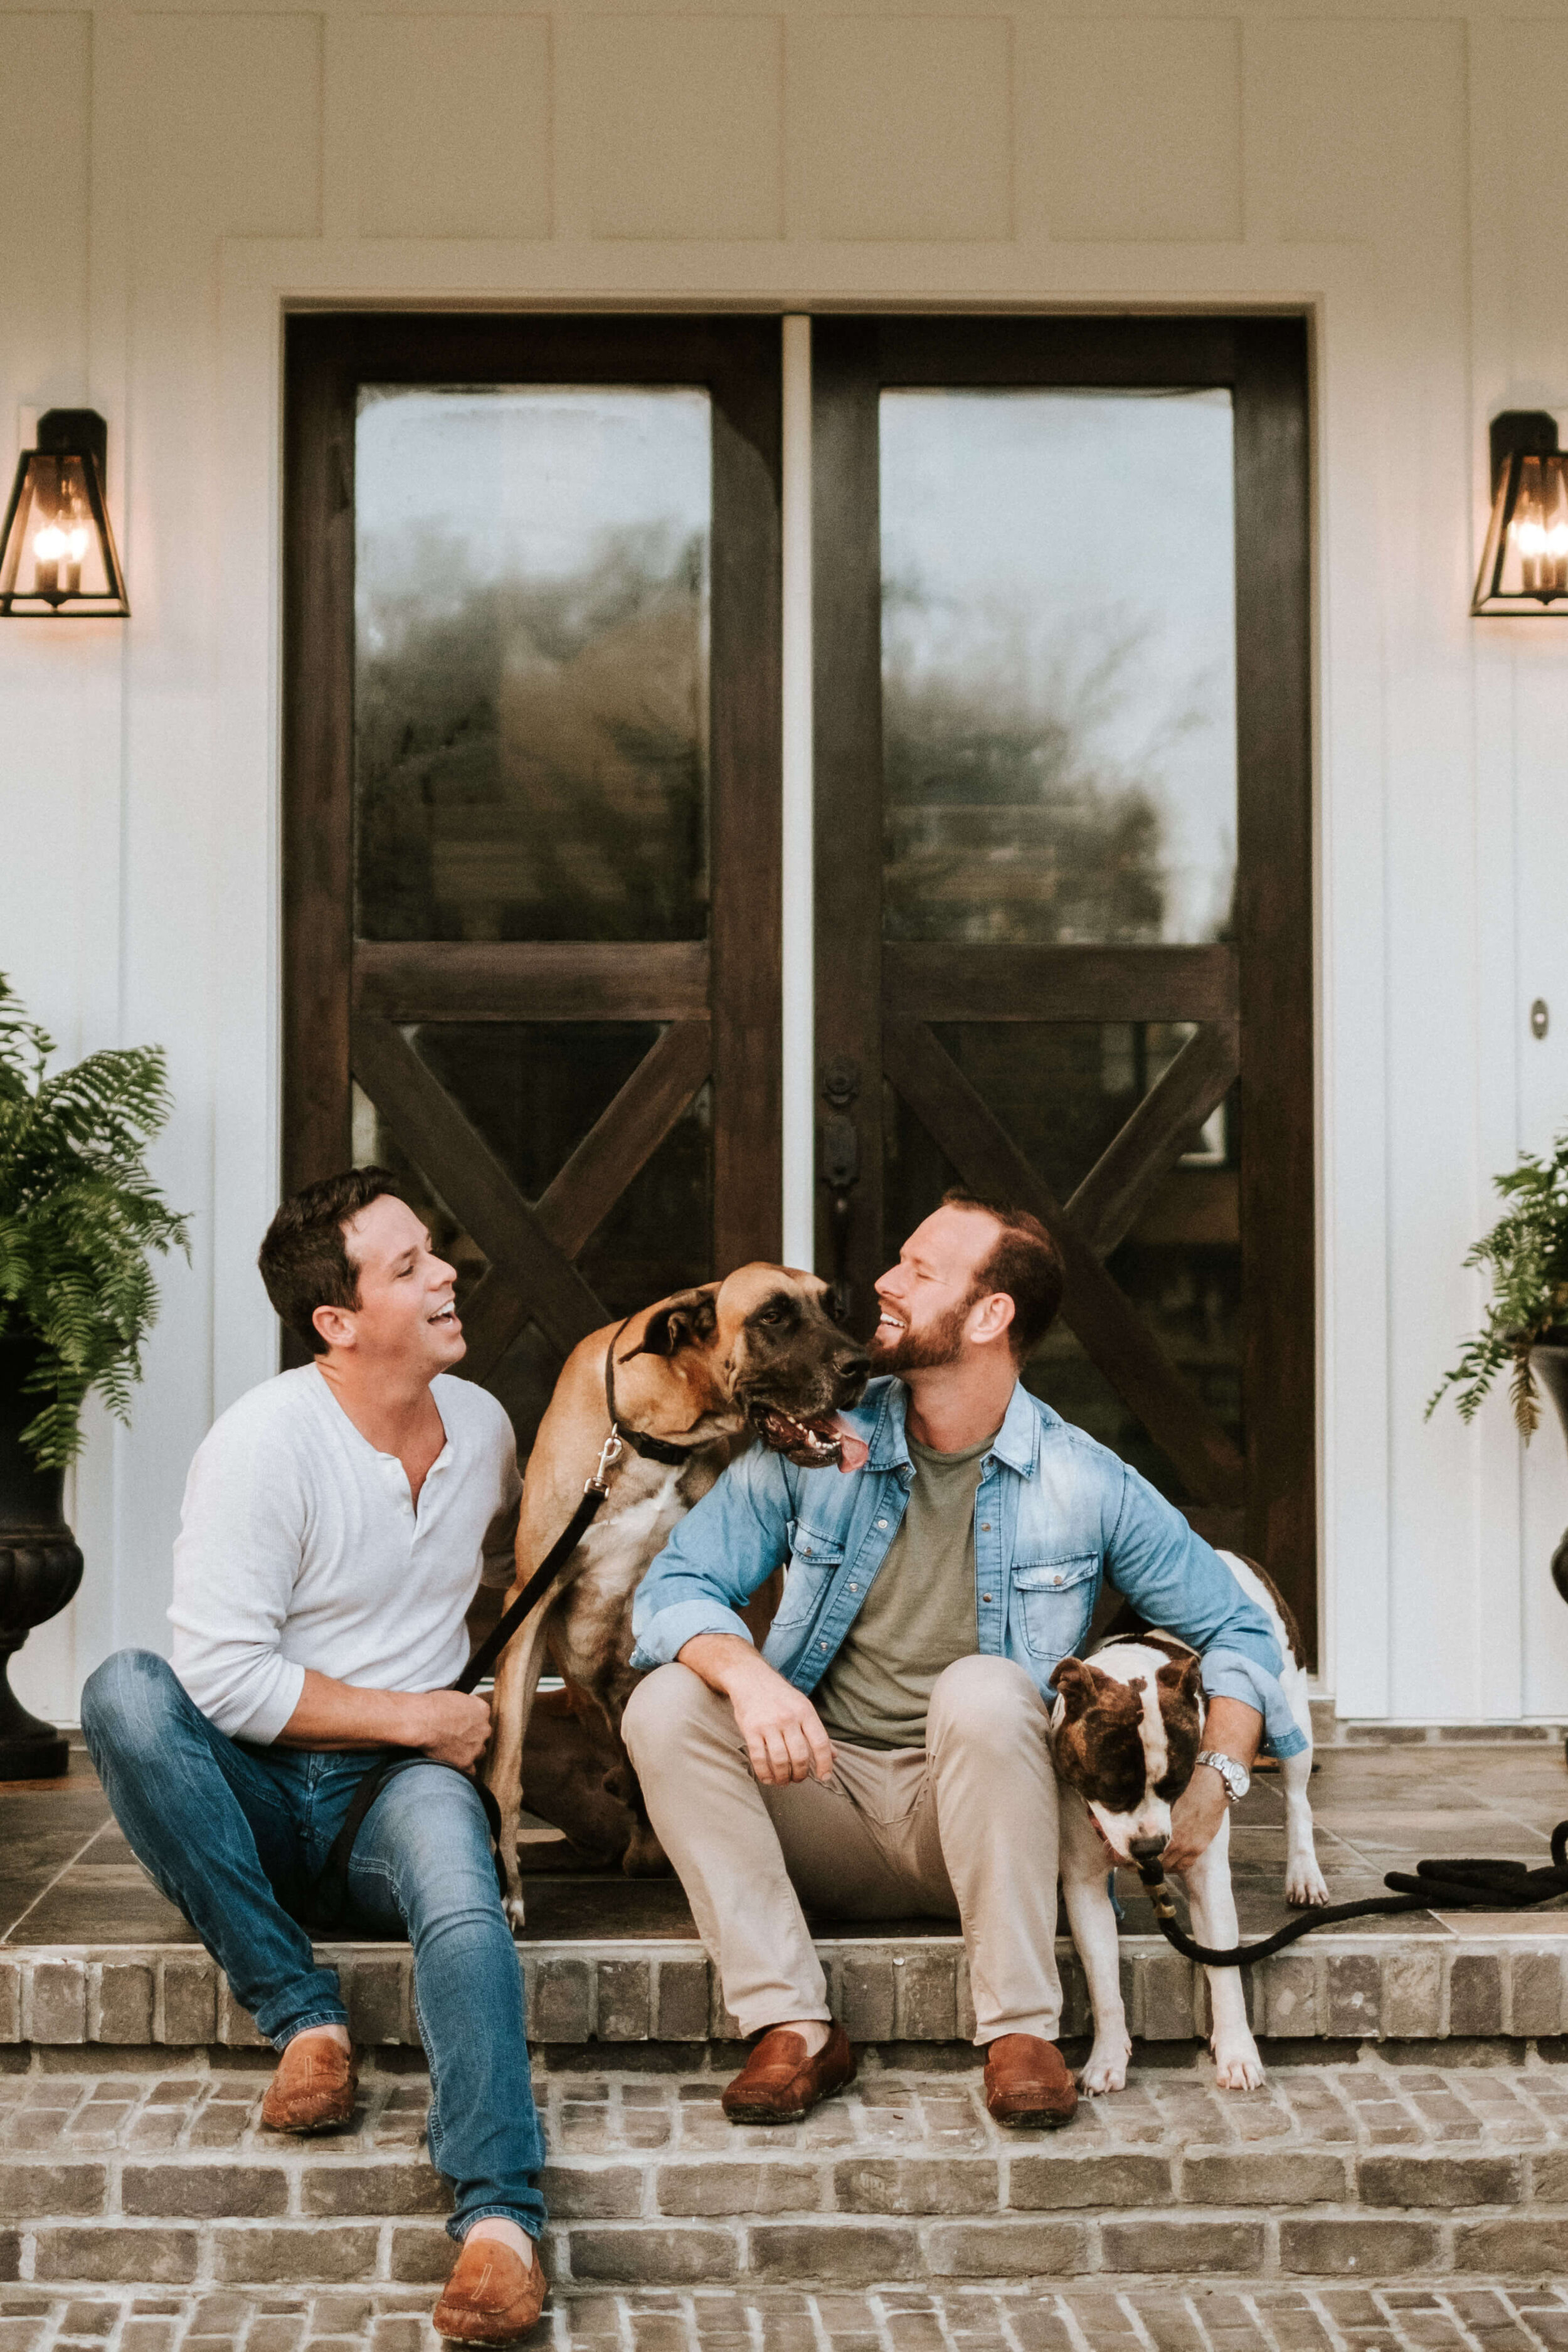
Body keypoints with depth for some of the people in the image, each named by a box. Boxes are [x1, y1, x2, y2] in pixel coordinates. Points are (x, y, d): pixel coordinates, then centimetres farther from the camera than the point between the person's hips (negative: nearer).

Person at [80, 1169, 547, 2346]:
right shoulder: (265, 1441, -12)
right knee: (127, 1691, -33)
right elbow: (223, 1678, -18)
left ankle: (498, 2218, -48)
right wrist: (415, 1715, -13)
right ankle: (305, 2016, -27)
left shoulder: (482, 1424, 7)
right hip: (259, 1800, -2)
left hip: (401, 1787, 2)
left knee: (459, 1891, -34)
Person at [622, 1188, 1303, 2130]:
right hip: (822, 1797, 2)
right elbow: (678, 1584, -4)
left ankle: (1021, 2029, -24)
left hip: (974, 1822, -2)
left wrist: (1216, 1779, -14)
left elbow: (1238, 1632, 4)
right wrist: (746, 1674, -27)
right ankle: (795, 2025, -21)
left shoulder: (1088, 1486, -4)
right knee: (665, 1703, -22)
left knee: (985, 1690, -33)